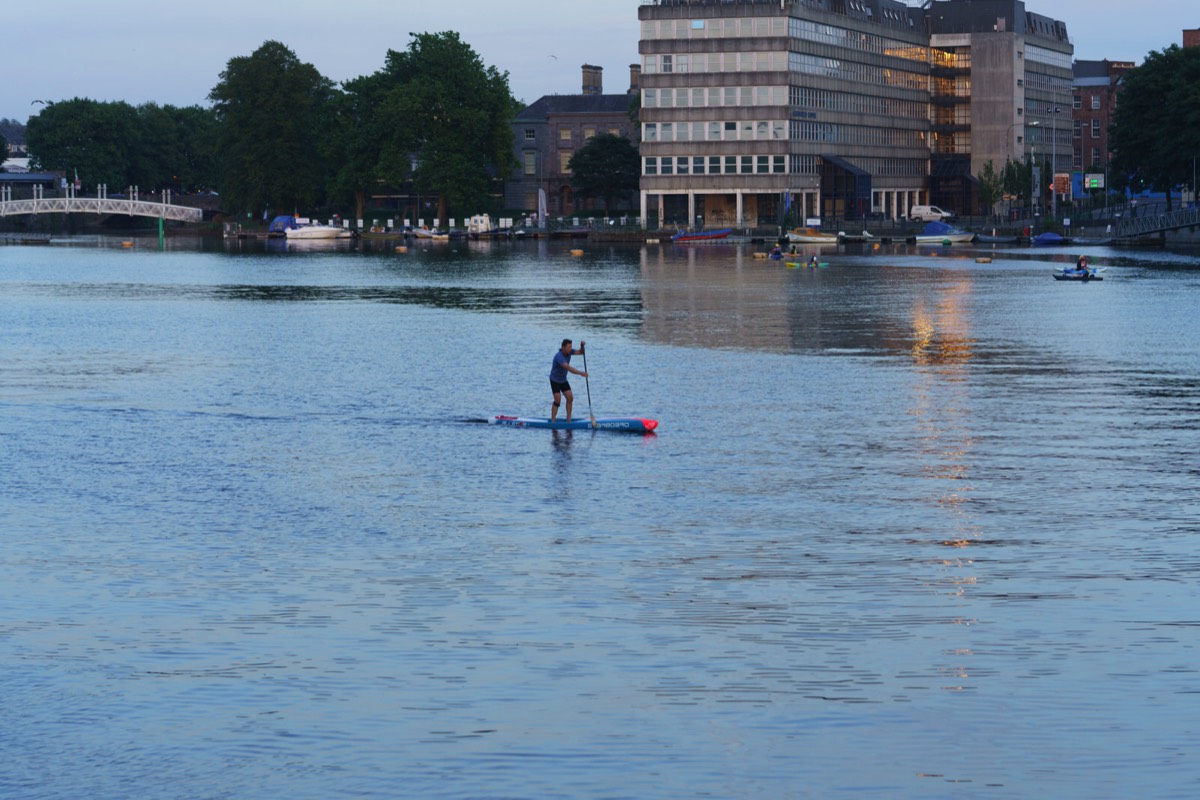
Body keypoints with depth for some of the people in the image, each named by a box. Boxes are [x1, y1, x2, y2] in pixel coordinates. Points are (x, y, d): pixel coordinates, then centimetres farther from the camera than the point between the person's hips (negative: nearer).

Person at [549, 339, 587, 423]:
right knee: (557, 399, -15)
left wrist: (582, 346, -20)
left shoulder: (569, 352, -6)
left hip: (563, 380, 8)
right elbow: (568, 368, -42)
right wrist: (580, 373, -47)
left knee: (570, 398, -1)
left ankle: (568, 419, 6)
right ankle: (553, 421, -9)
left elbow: (581, 352, 2)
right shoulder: (559, 356, -31)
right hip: (555, 380, -8)